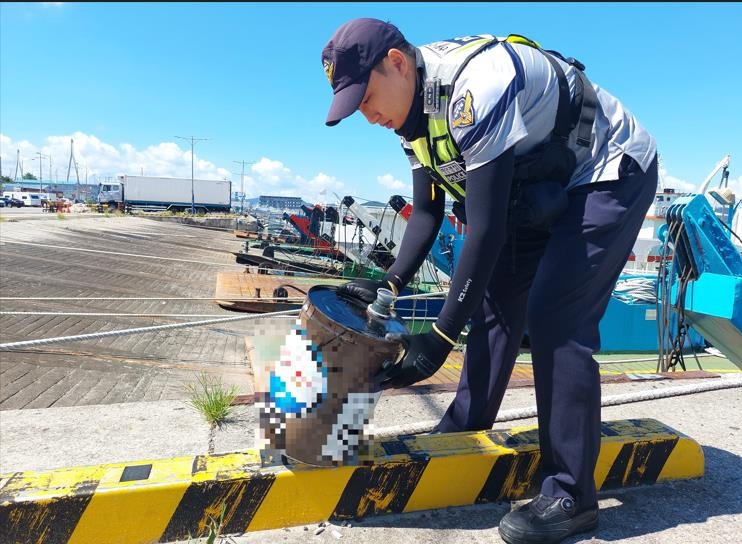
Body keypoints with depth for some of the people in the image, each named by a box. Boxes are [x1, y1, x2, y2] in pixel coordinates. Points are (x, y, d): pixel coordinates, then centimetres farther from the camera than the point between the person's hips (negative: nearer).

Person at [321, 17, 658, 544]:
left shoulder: (474, 87, -32)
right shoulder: (412, 106, -3)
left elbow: (487, 229, -35)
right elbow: (427, 212, 0)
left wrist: (440, 337, -32)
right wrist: (389, 283, -14)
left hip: (612, 173, -8)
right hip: (544, 186, 9)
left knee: (554, 317, -19)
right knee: (496, 299, 6)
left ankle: (571, 495, -6)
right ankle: (463, 432, 20)